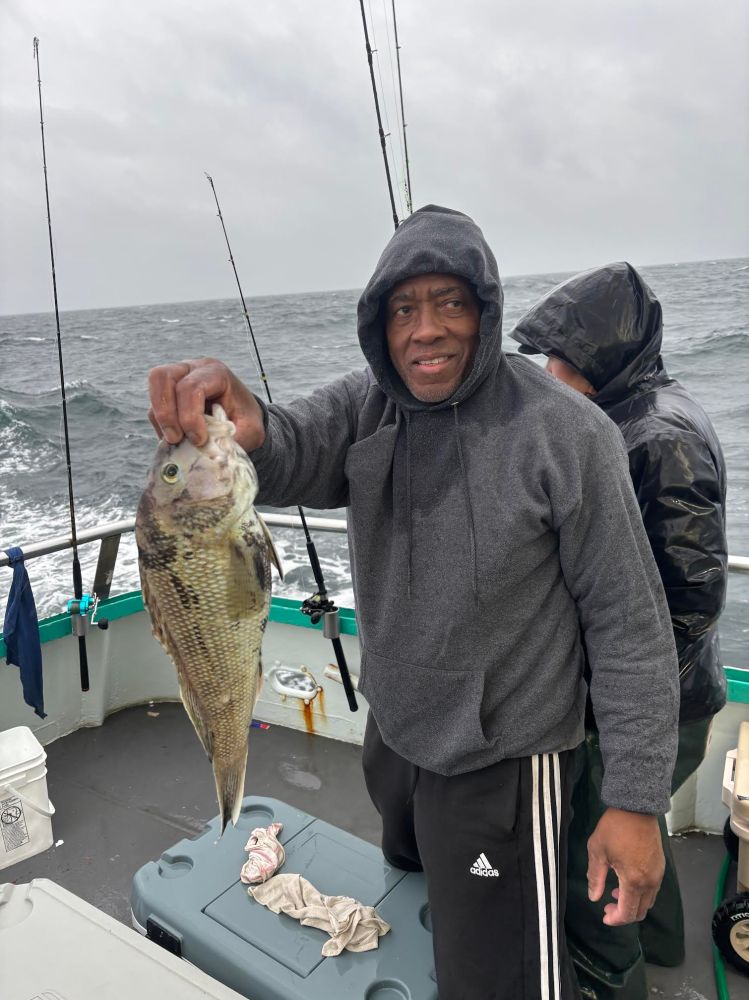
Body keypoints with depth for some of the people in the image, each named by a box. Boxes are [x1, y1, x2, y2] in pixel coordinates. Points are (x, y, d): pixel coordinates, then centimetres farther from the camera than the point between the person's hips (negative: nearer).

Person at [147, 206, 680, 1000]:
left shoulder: (564, 433, -22)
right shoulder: (366, 406, -8)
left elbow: (628, 620, -17)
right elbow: (289, 454, -27)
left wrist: (636, 799, -17)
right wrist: (244, 427, -51)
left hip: (502, 761, -5)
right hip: (391, 731, 6)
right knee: (410, 877, 33)